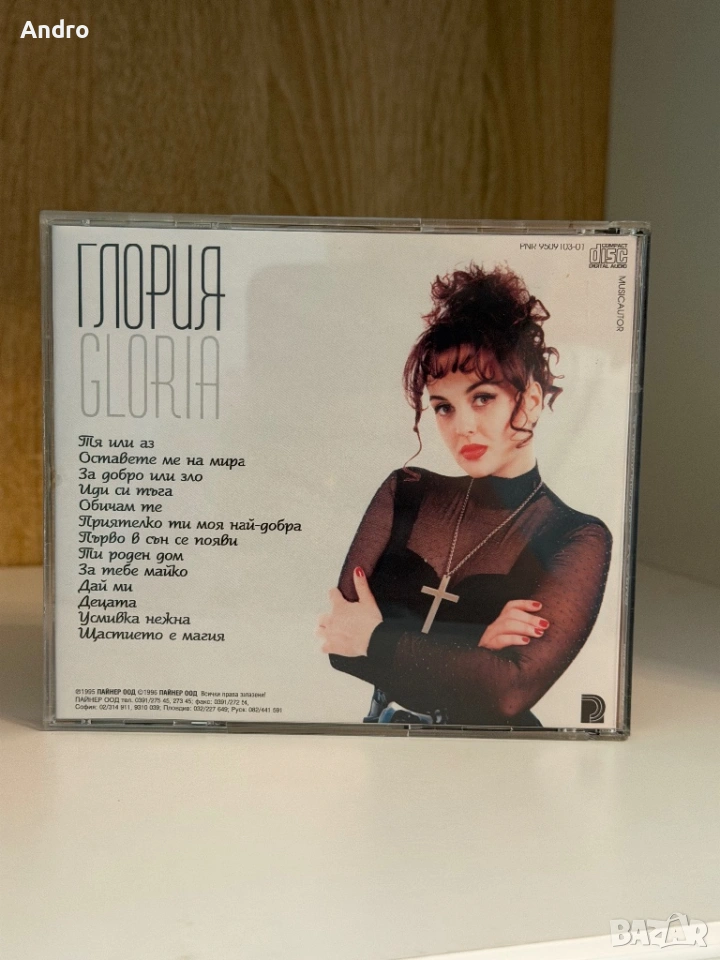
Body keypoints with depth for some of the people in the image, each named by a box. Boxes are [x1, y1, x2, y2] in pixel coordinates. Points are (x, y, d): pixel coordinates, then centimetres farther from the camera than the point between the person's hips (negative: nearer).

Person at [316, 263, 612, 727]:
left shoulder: (577, 540, -6)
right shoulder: (405, 493, 2)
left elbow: (512, 691, -16)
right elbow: (336, 634, -4)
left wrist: (376, 639, -11)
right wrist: (473, 642, -14)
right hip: (381, 728, 3)